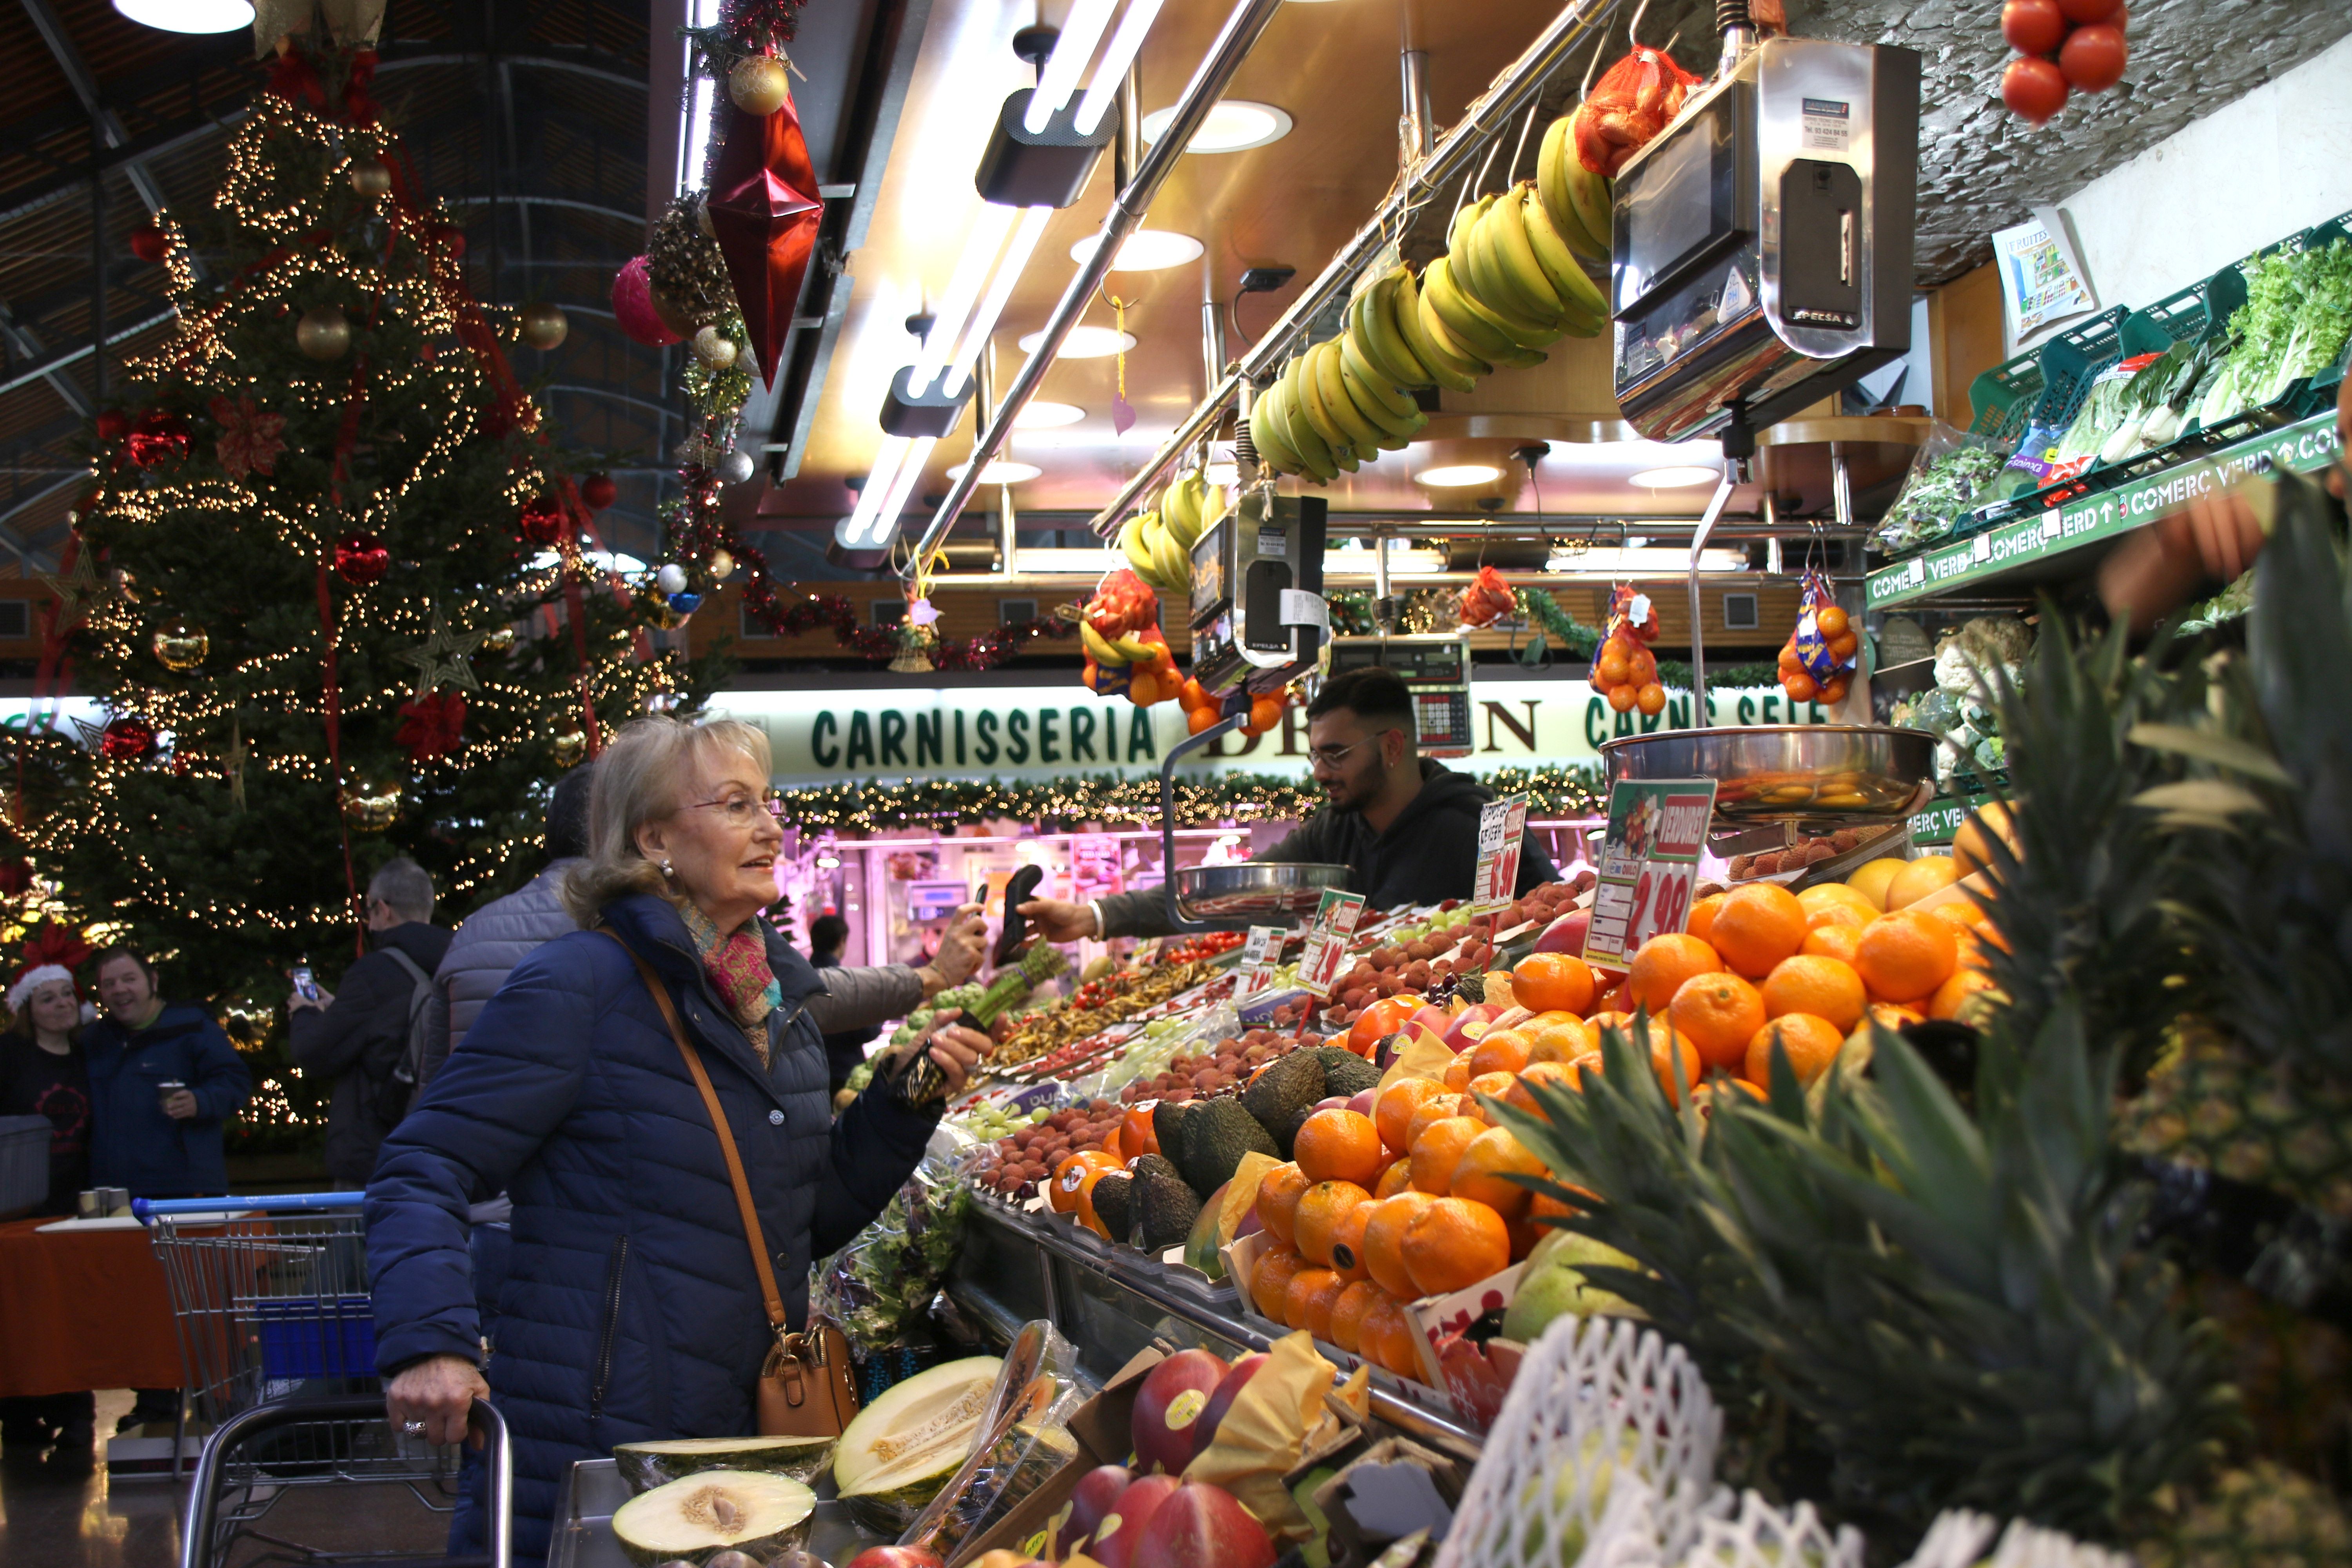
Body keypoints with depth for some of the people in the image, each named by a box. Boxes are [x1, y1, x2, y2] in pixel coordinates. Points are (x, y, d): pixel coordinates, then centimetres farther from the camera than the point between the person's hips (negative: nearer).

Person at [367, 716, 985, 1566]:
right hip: (589, 1443, -7)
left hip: (750, 1433, 7)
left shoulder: (781, 995, 10)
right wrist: (430, 1343, -29)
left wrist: (901, 1100, 2)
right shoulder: (579, 983, -13)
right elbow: (423, 1176, -15)